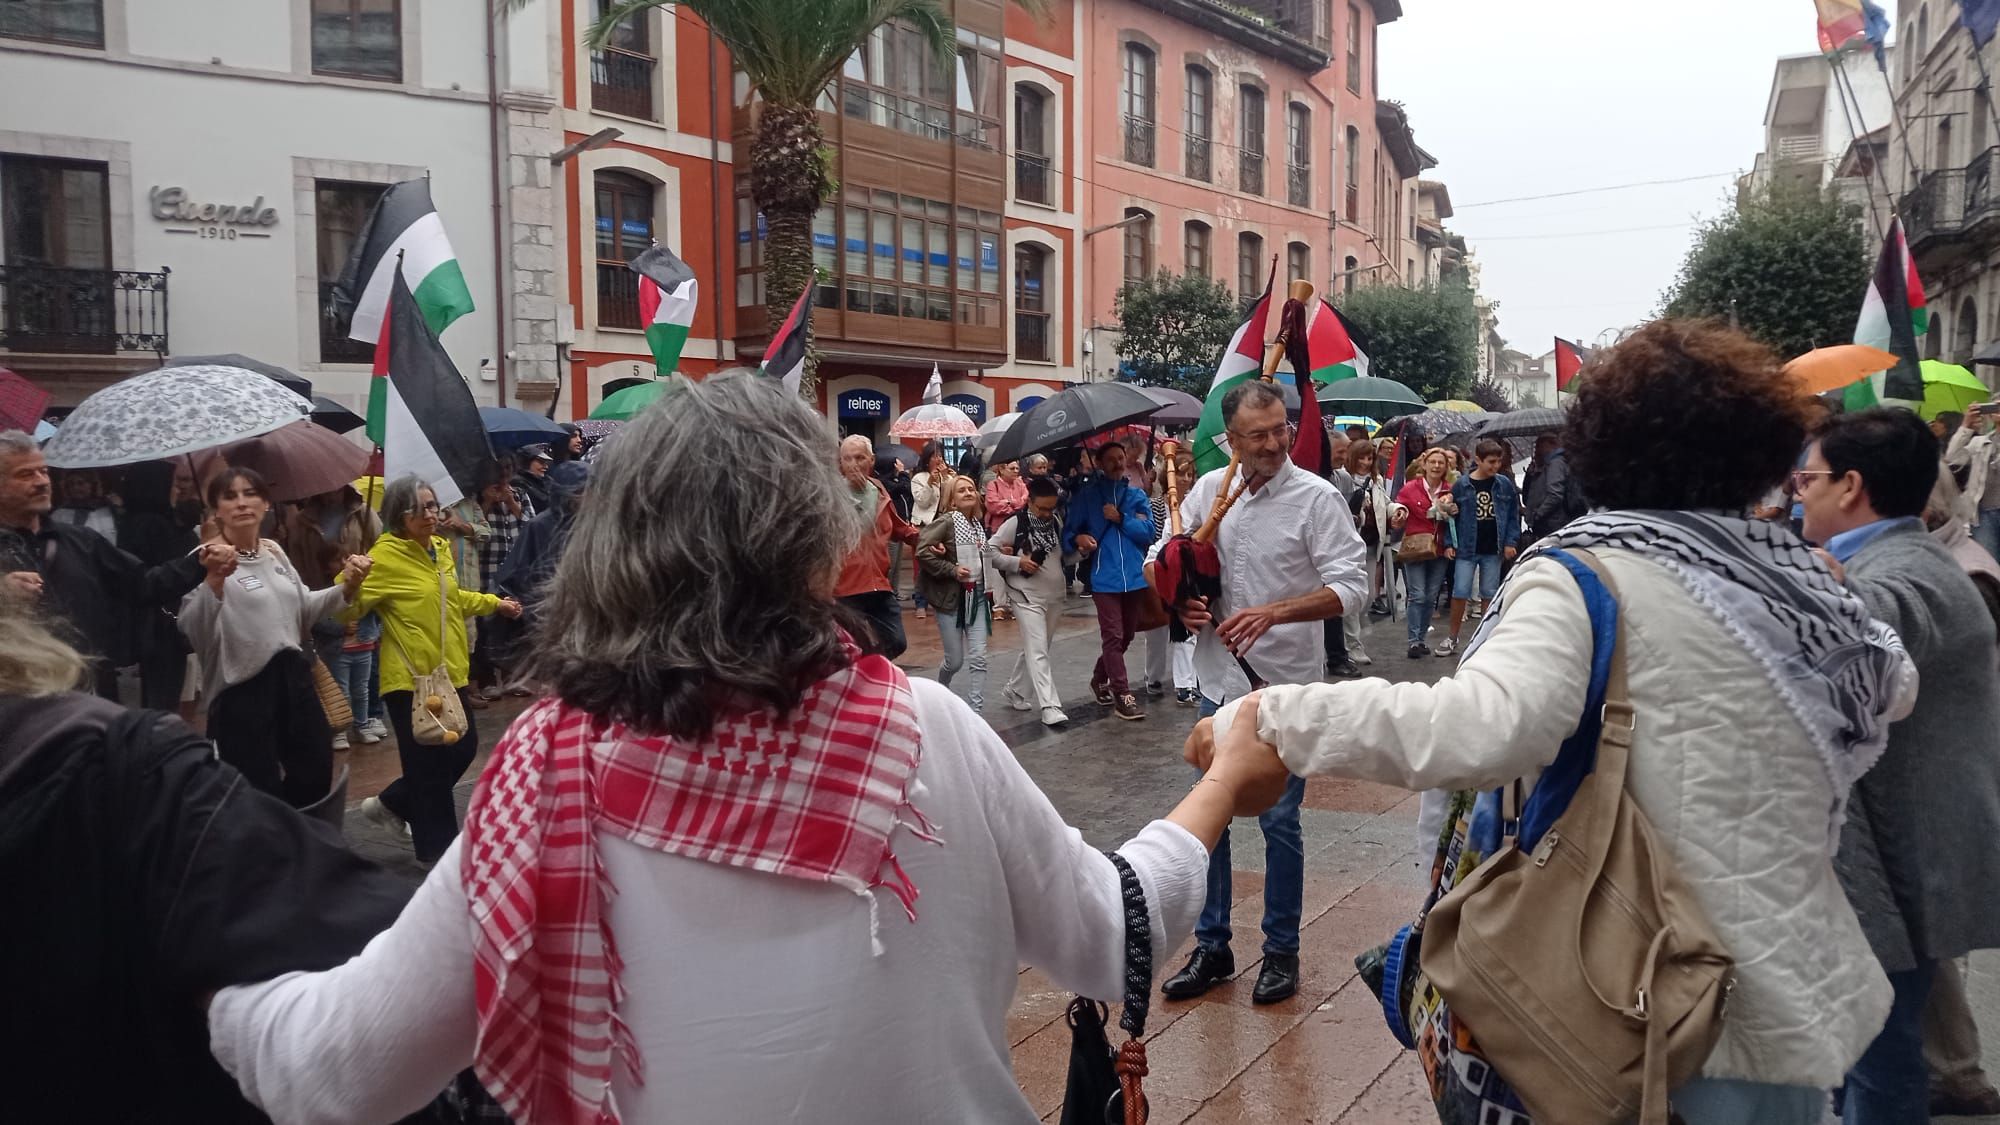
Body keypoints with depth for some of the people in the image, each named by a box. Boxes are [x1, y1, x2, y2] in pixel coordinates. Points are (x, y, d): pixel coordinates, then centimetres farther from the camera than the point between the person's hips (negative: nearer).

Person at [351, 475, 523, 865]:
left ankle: (390, 804, 34)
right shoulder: (385, 556, -16)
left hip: (448, 673, 8)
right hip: (410, 679, -8)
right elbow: (349, 607, -23)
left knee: (464, 748, 18)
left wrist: (495, 603, 33)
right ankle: (436, 848, 18)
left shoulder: (439, 548, 8)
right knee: (429, 764, 2)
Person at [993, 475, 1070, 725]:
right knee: (1038, 651, -11)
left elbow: (1063, 554, 17)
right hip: (1028, 597, -6)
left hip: (1054, 596, 6)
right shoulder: (1015, 524, -11)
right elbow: (989, 552, -10)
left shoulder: (1057, 522, 6)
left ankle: (1012, 689, 35)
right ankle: (1050, 707, -15)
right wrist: (1018, 562, -19)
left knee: (1033, 649, 17)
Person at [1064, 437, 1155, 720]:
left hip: (1134, 575, 4)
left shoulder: (1136, 495, 11)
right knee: (1113, 636, -9)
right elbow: (1069, 529, -1)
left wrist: (1121, 518, -10)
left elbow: (1148, 532, 1)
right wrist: (1078, 538, -23)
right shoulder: (1086, 494, 4)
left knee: (1127, 635, 14)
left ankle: (1100, 679, 35)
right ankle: (1123, 697, -5)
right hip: (1105, 576, -4)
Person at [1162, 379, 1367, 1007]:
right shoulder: (1207, 490, 3)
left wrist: (1273, 613, -25)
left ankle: (1281, 950, 24)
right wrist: (1181, 604, -8)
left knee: (1279, 822, 6)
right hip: (1218, 680, 5)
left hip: (1285, 685, -4)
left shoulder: (1316, 497, -9)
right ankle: (1212, 946, 28)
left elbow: (1351, 584, -14)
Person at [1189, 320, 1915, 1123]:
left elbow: (1484, 727, -37)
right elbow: (1892, 684, 23)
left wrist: (1272, 716, -32)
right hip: (1796, 992, 6)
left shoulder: (1593, 575, -18)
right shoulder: (1793, 573, 2)